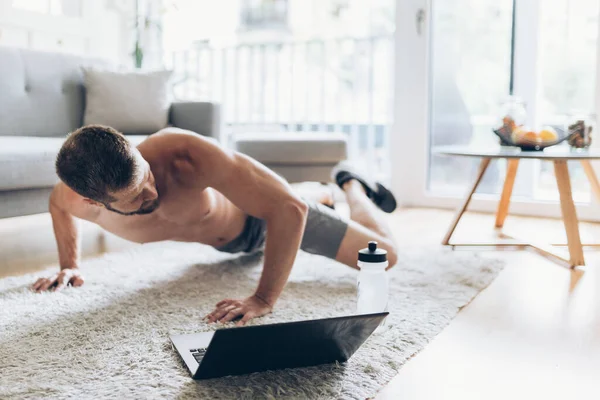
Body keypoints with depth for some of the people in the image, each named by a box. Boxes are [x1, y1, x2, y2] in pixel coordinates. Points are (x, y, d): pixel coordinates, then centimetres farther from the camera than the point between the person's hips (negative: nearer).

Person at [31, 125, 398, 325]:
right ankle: (324, 192, 69)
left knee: (384, 255, -3)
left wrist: (265, 299, -50)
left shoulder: (185, 155, -48)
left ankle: (350, 185, 27)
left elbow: (290, 208, -48)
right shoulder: (81, 201, -31)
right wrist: (70, 265, -10)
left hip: (262, 211, -5)